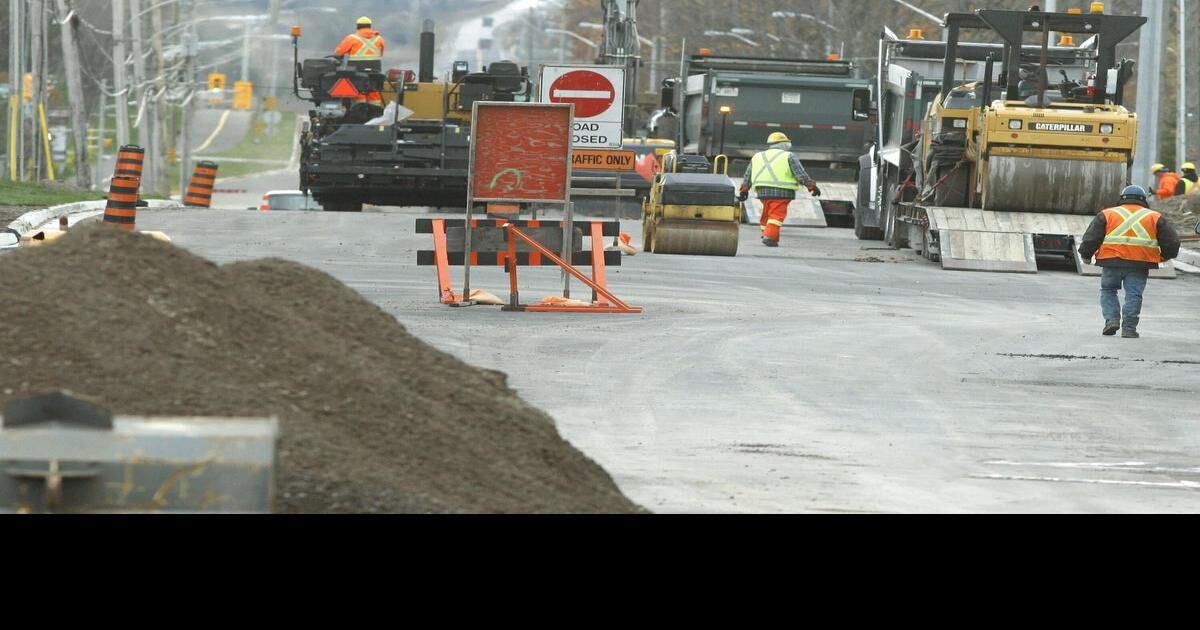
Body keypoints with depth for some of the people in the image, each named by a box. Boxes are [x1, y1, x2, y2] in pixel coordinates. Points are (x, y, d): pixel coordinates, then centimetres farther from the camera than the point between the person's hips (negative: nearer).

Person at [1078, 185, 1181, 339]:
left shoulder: (1107, 215, 10)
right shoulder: (1155, 218, 12)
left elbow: (1091, 238, 6)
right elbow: (1172, 241, 12)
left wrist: (1086, 255, 20)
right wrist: (1165, 256, 29)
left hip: (1113, 262, 0)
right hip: (1140, 265, 0)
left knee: (1108, 290, 15)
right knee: (1133, 294, 4)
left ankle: (1111, 319, 0)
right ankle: (1129, 328, -1)